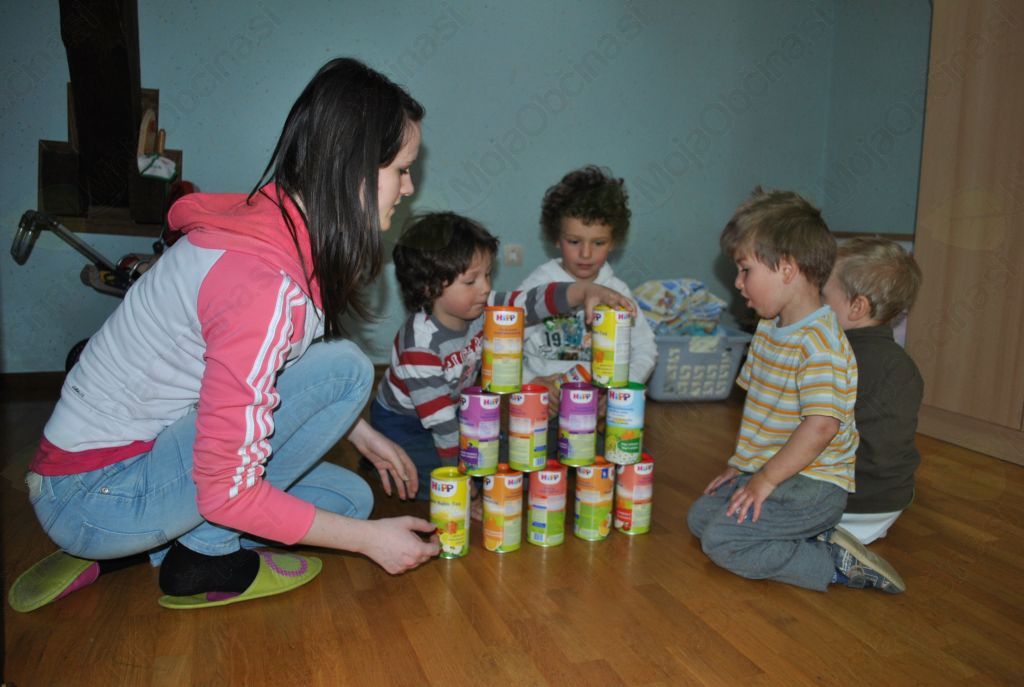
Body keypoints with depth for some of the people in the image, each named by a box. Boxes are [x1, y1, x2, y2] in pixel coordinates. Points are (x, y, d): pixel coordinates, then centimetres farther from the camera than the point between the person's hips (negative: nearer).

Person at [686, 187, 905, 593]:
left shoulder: (819, 341, -23)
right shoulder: (768, 329, 9)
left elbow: (821, 425, -31)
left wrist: (766, 479, -23)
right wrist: (741, 464, 14)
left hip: (814, 485, -10)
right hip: (766, 472, 10)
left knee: (722, 539, -19)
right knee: (700, 515, 9)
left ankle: (837, 564, -7)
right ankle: (812, 539, 4)